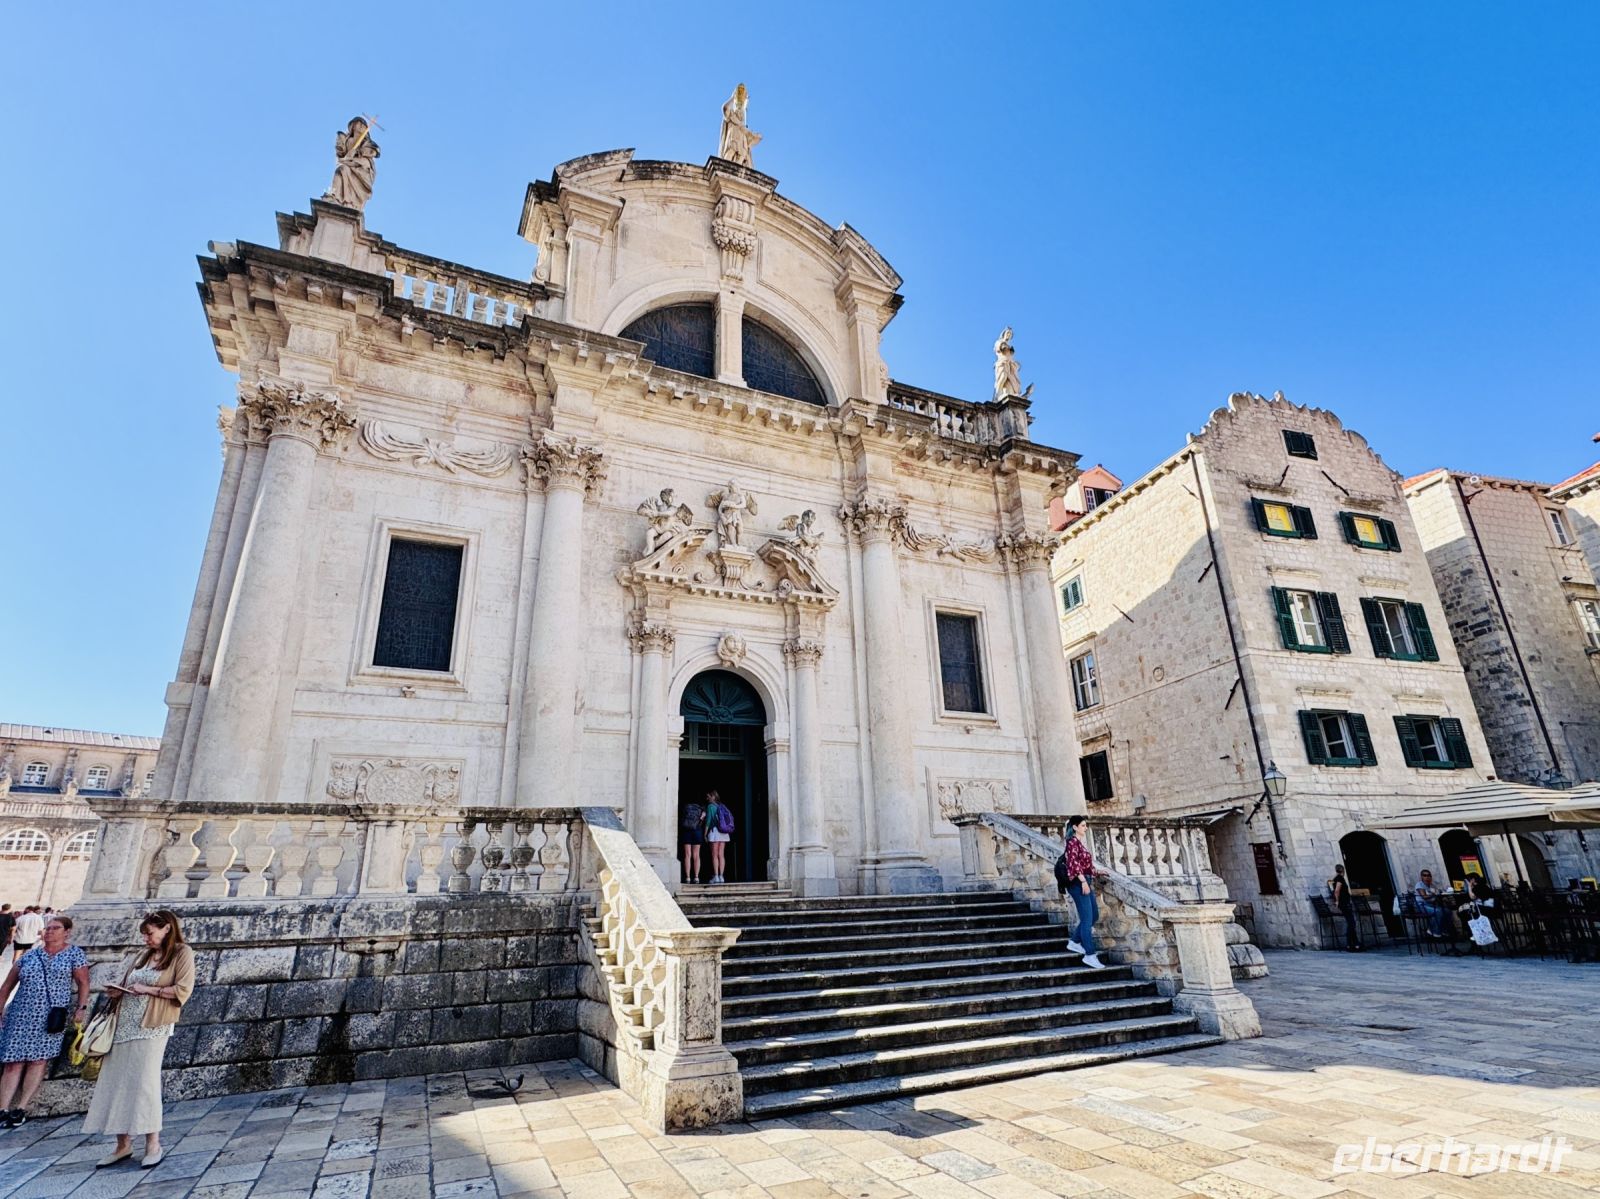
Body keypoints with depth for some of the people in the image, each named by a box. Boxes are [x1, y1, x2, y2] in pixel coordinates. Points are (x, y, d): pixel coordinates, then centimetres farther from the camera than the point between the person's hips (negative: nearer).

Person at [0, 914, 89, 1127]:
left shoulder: (74, 954, 5)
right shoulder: (29, 956, 11)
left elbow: (83, 983, 1)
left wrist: (81, 1008, -8)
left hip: (52, 1017, -2)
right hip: (21, 1015, 2)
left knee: (39, 1060, -5)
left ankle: (22, 1109, 1)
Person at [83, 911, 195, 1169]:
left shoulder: (182, 953, -3)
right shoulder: (142, 955, 17)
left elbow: (183, 990, -10)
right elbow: (127, 985, 22)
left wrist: (149, 990, -13)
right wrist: (116, 992, 1)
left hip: (151, 1028, -6)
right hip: (124, 1024, 6)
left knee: (145, 1082, -5)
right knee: (116, 1082, 5)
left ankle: (153, 1144, 7)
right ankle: (123, 1144, 17)